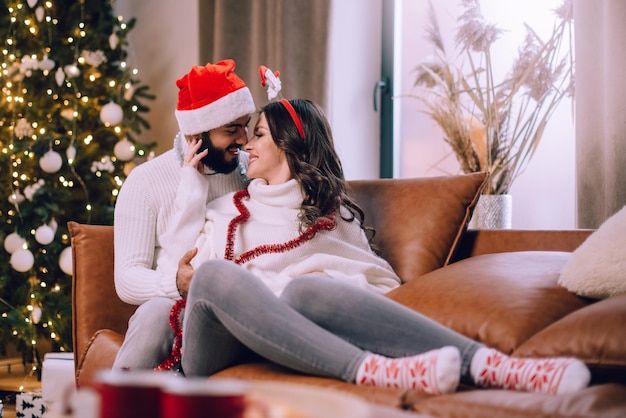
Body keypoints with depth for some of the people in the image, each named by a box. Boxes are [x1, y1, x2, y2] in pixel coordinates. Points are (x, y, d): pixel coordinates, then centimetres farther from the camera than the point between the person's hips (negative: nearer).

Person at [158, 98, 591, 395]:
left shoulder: (330, 208, 25)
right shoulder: (224, 209, 28)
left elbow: (380, 276, 13)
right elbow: (177, 269, 10)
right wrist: (190, 184, 15)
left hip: (274, 334, -1)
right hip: (215, 352, 1)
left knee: (307, 289, -37)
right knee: (215, 273, -34)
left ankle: (484, 364, -56)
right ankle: (370, 369, -53)